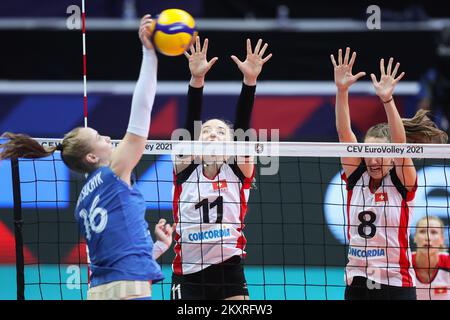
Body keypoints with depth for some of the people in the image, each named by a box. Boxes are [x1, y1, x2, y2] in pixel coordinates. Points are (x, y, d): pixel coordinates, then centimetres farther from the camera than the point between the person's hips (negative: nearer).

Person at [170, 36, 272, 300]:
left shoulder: (238, 170, 6)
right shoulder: (185, 169, 5)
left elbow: (243, 126, -7)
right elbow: (190, 125, -8)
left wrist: (250, 80, -20)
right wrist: (197, 79, -22)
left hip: (230, 273, 0)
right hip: (189, 276, 0)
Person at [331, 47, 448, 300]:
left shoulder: (402, 182, -3)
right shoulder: (355, 177, 5)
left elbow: (400, 142, -18)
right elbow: (344, 132, -5)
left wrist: (387, 100, -32)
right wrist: (341, 90, -17)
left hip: (396, 285, -3)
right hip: (357, 284, 3)